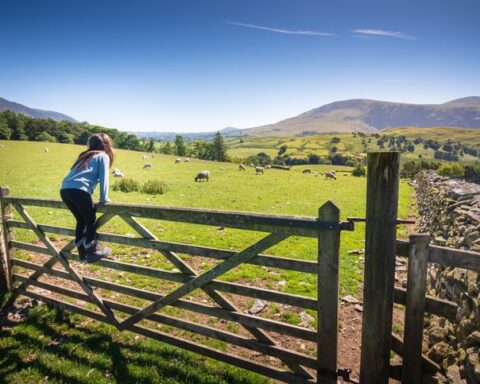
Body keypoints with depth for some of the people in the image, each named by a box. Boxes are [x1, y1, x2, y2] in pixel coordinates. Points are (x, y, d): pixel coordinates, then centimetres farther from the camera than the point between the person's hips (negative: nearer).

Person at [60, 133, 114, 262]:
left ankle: (82, 251, 25)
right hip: (79, 190, -7)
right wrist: (104, 199, 6)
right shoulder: (103, 156, 11)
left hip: (64, 190, 7)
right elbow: (103, 179, 2)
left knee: (81, 220, 20)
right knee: (91, 220, 9)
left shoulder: (85, 156, 30)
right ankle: (92, 252, 12)